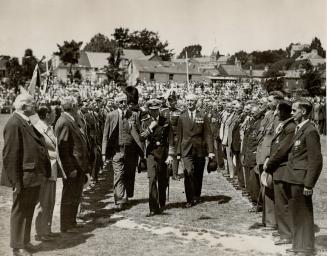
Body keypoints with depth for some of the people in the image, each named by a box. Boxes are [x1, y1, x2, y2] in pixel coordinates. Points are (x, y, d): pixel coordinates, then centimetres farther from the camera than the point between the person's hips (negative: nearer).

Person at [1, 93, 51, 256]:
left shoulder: (27, 122, 12)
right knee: (20, 211, 5)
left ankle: (25, 241, 34)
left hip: (34, 176, 9)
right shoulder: (14, 124, -17)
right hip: (24, 177, -9)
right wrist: (16, 180, -21)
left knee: (29, 210, 19)